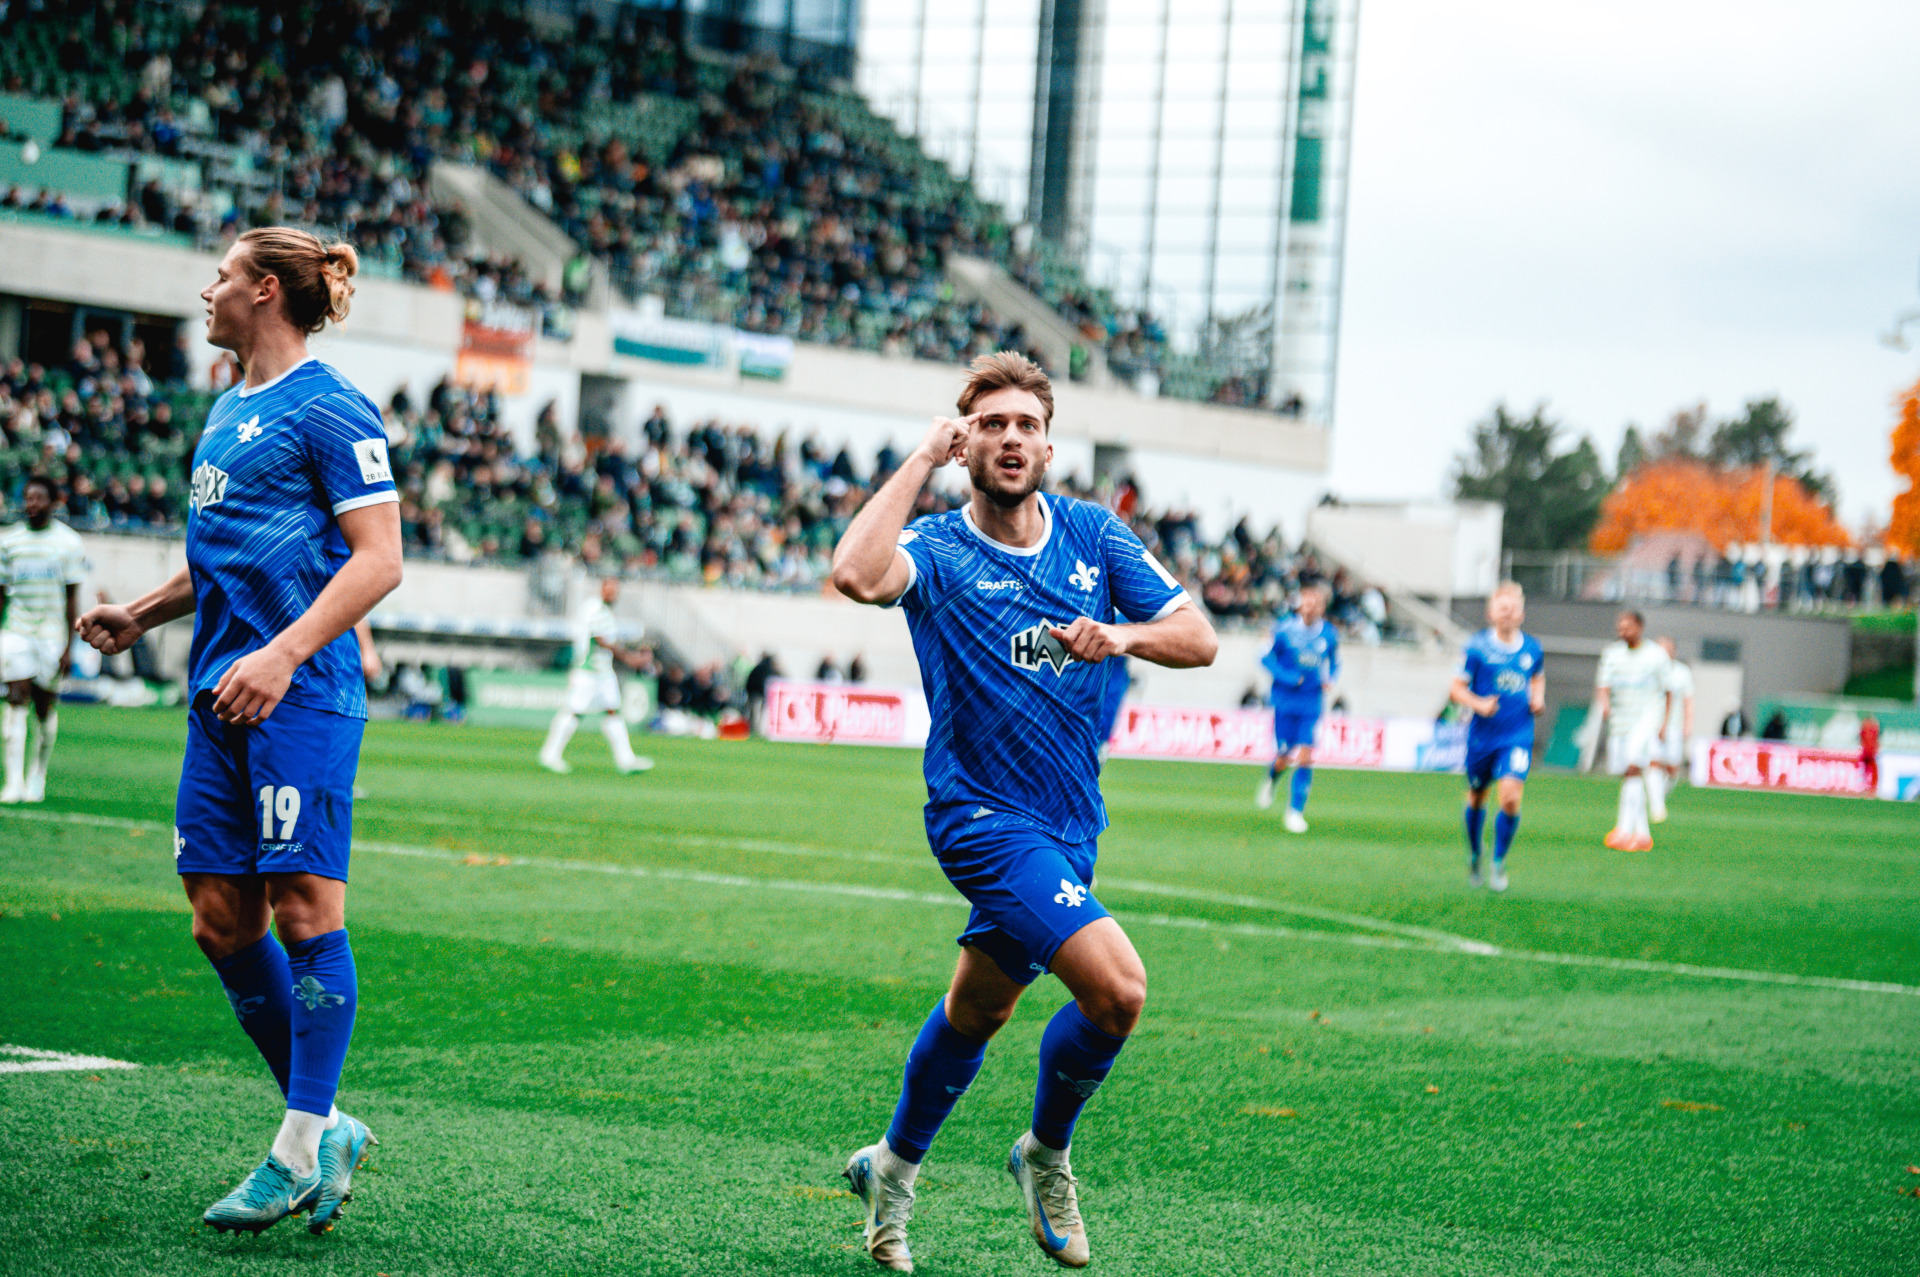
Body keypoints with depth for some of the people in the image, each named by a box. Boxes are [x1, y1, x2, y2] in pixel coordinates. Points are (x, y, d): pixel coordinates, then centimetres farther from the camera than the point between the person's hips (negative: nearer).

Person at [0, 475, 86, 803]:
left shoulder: (68, 542, 0)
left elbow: (72, 599, 0)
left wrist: (69, 647, -4)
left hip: (52, 634, -1)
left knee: (45, 707, 3)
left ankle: (37, 777, 19)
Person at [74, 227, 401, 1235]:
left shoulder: (328, 410, -7)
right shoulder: (226, 413, 20)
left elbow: (377, 558, -14)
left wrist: (283, 653, -23)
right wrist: (143, 614, 21)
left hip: (301, 697, -9)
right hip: (221, 699, 9)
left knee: (303, 910, -7)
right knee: (222, 922, 5)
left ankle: (302, 1151, -2)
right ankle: (322, 1125, 15)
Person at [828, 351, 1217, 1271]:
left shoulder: (1095, 536, 5)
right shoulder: (938, 550, -9)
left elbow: (1197, 637, 1)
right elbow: (858, 575, -32)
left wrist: (1122, 635, -20)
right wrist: (921, 460, -22)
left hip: (1070, 822, 6)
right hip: (984, 816, -6)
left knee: (979, 1007, 20)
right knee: (1117, 987, -21)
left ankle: (893, 1168, 41)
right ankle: (1046, 1153, 4)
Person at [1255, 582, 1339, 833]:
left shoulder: (1329, 635, 0)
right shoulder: (1284, 629, -8)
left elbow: (1334, 664, 16)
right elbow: (1266, 657, 0)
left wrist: (1330, 680, -5)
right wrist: (1285, 677, -14)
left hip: (1312, 703, 1)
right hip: (1285, 700, -1)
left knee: (1305, 757, -10)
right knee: (1284, 758, 2)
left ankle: (1296, 811, -2)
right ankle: (1270, 780, 40)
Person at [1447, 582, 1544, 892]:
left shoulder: (1532, 649, 3)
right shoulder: (1477, 648, -7)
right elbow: (1456, 689, -4)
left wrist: (1538, 698, 5)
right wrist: (1478, 704, -22)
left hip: (1518, 736, 1)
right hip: (1482, 736, -1)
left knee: (1511, 797, -16)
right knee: (1477, 797, 13)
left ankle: (1499, 863, 2)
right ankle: (1474, 857, 39)